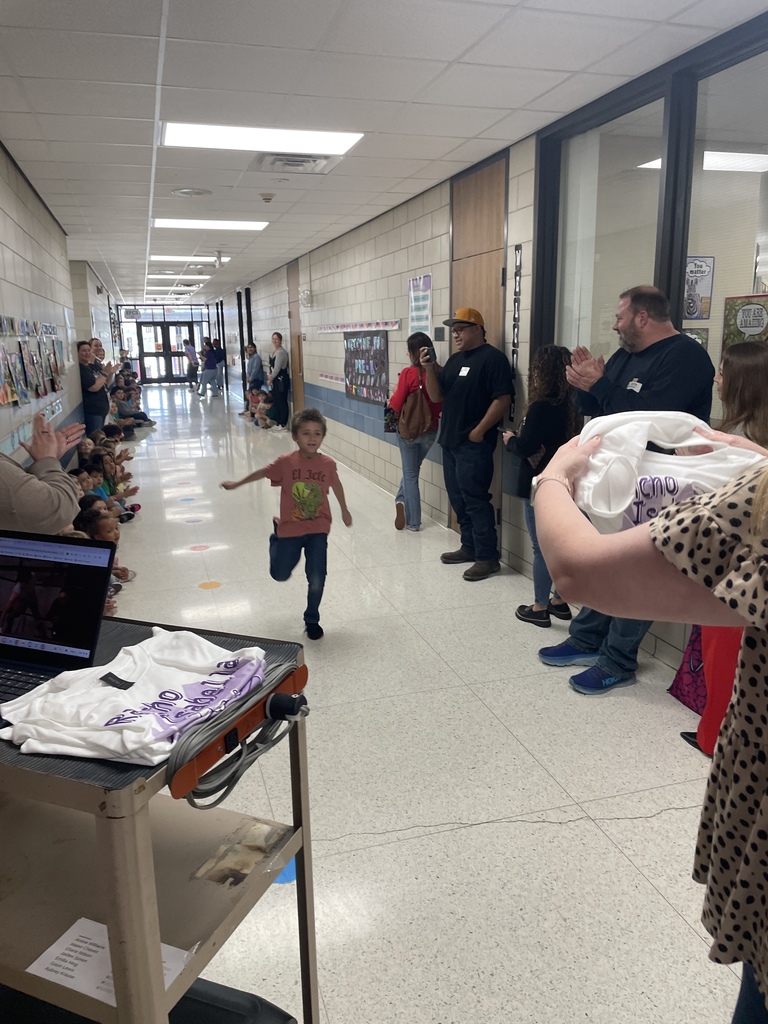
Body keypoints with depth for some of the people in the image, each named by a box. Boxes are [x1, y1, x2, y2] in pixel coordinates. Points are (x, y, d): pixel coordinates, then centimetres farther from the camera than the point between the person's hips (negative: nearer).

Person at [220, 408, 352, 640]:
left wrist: (344, 511, 22)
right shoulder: (286, 462, -15)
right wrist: (236, 484, 13)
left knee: (317, 579, -2)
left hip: (318, 530, 0)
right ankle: (277, 539, 44)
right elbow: (262, 473, 2)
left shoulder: (328, 464, -11)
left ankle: (312, 620, 23)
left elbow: (336, 485, 9)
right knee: (280, 575, 13)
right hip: (290, 529, 0)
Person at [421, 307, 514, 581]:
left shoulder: (492, 358, -9)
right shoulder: (455, 359, 15)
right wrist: (429, 368, -2)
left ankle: (487, 557, 1)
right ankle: (469, 547, 26)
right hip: (450, 441, 9)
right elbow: (437, 397, 12)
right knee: (458, 499, 13)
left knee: (475, 500, -7)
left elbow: (502, 399, -16)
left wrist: (479, 430, -17)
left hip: (474, 443, -8)